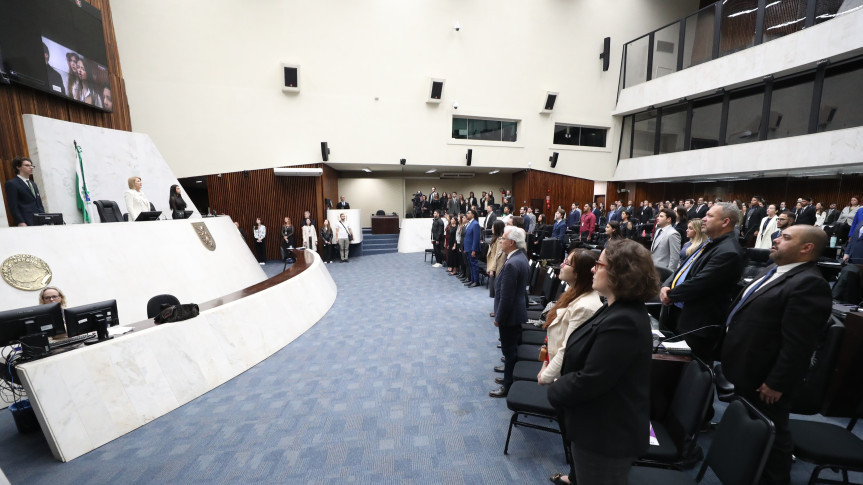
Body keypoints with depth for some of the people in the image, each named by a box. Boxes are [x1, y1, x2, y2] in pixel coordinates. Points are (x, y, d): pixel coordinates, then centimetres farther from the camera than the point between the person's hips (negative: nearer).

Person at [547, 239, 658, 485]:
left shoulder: (622, 321, -33)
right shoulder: (618, 309, 1)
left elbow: (589, 381, -31)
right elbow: (587, 361, 9)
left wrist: (555, 390, -14)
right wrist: (561, 382, 0)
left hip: (607, 434, -8)